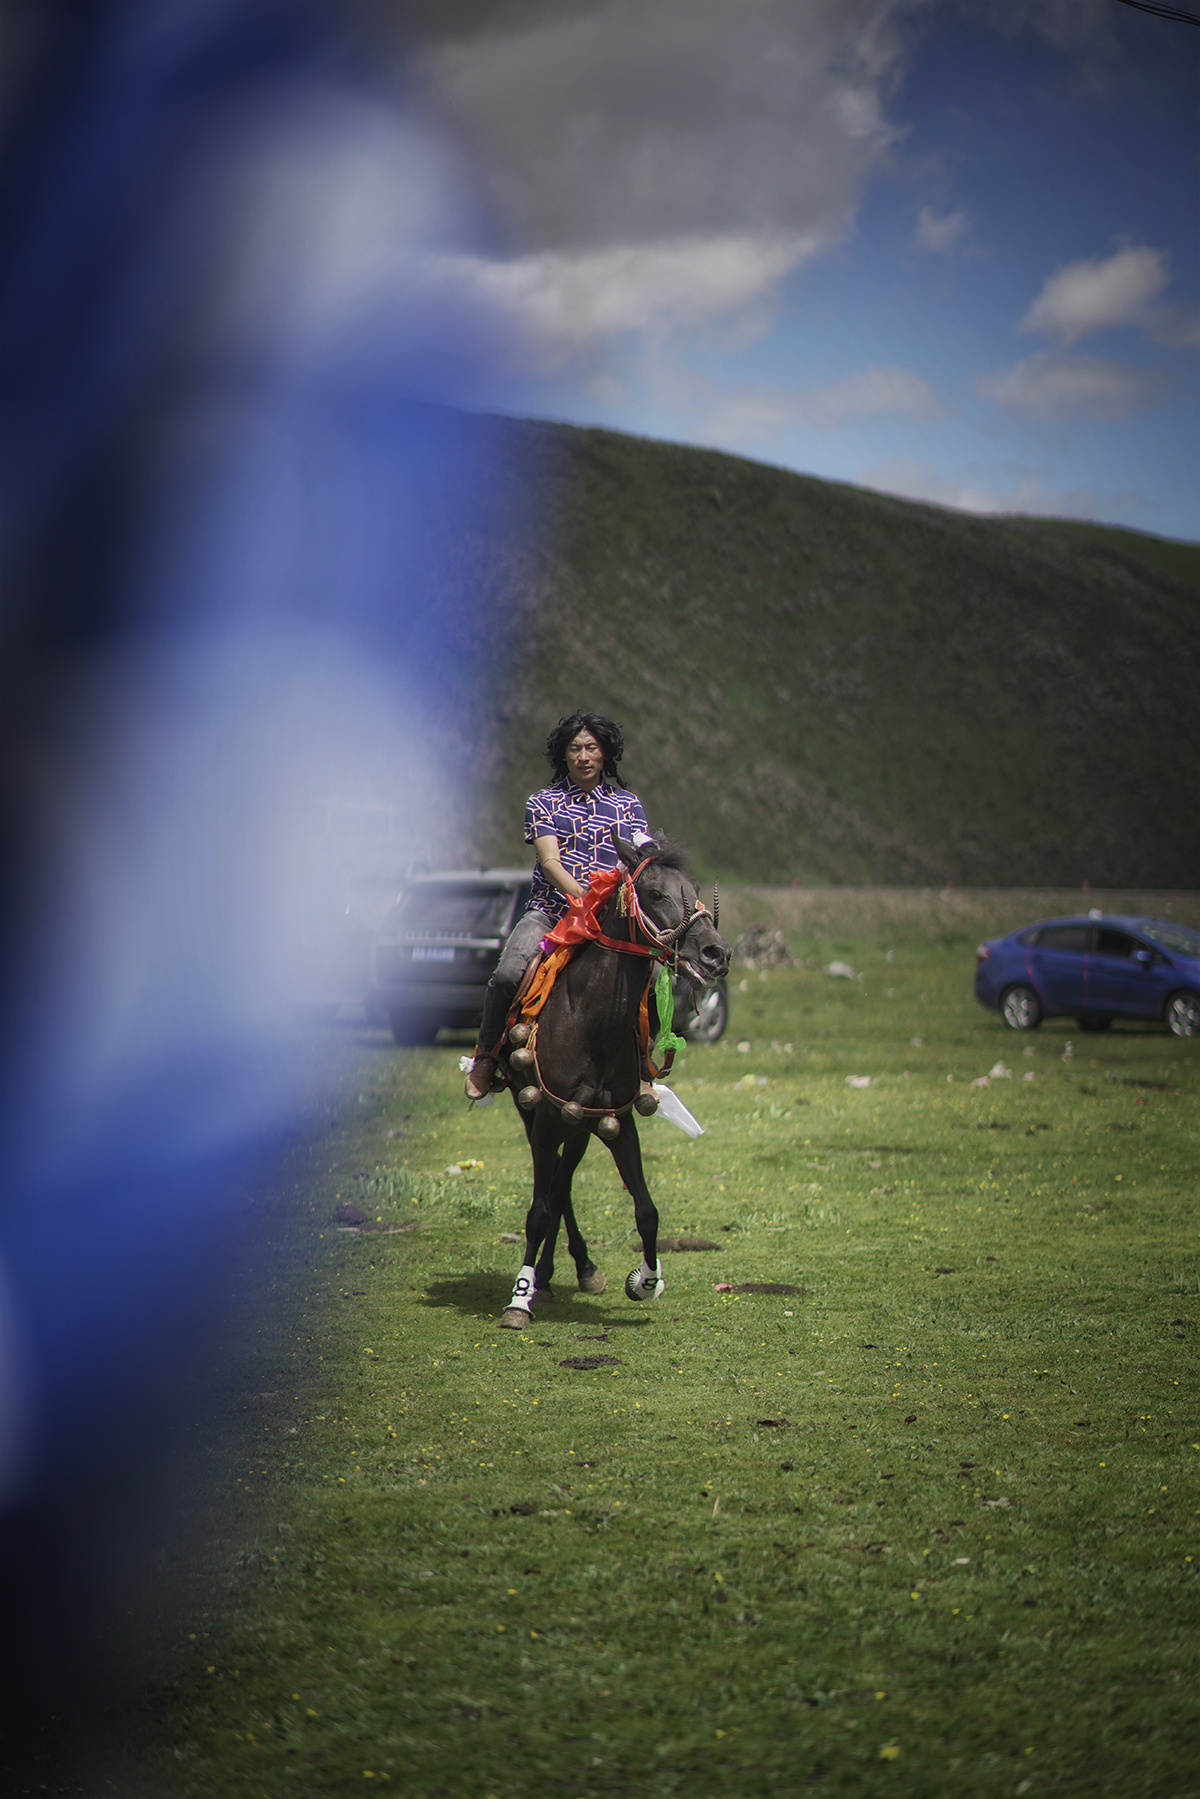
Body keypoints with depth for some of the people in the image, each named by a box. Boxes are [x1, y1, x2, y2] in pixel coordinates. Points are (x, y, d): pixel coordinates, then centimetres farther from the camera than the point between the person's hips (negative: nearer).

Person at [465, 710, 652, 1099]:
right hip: (551, 909, -1)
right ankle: (486, 1055, -3)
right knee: (508, 974, -29)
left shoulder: (628, 805, 14)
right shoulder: (543, 803, 9)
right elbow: (550, 863, -5)